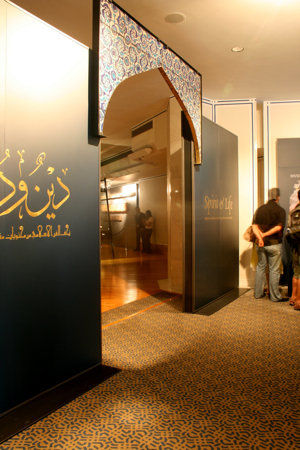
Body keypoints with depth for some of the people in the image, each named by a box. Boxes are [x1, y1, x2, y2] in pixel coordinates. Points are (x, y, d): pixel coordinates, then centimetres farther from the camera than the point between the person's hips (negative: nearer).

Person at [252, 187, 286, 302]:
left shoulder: (260, 209, 6)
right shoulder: (280, 210, -7)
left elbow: (254, 226, -2)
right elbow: (279, 227, -18)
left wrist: (260, 237, -12)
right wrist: (265, 235, -12)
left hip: (261, 244, 5)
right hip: (274, 244, -4)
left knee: (260, 267, 14)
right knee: (274, 270, 3)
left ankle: (258, 293, 21)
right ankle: (275, 296, 11)